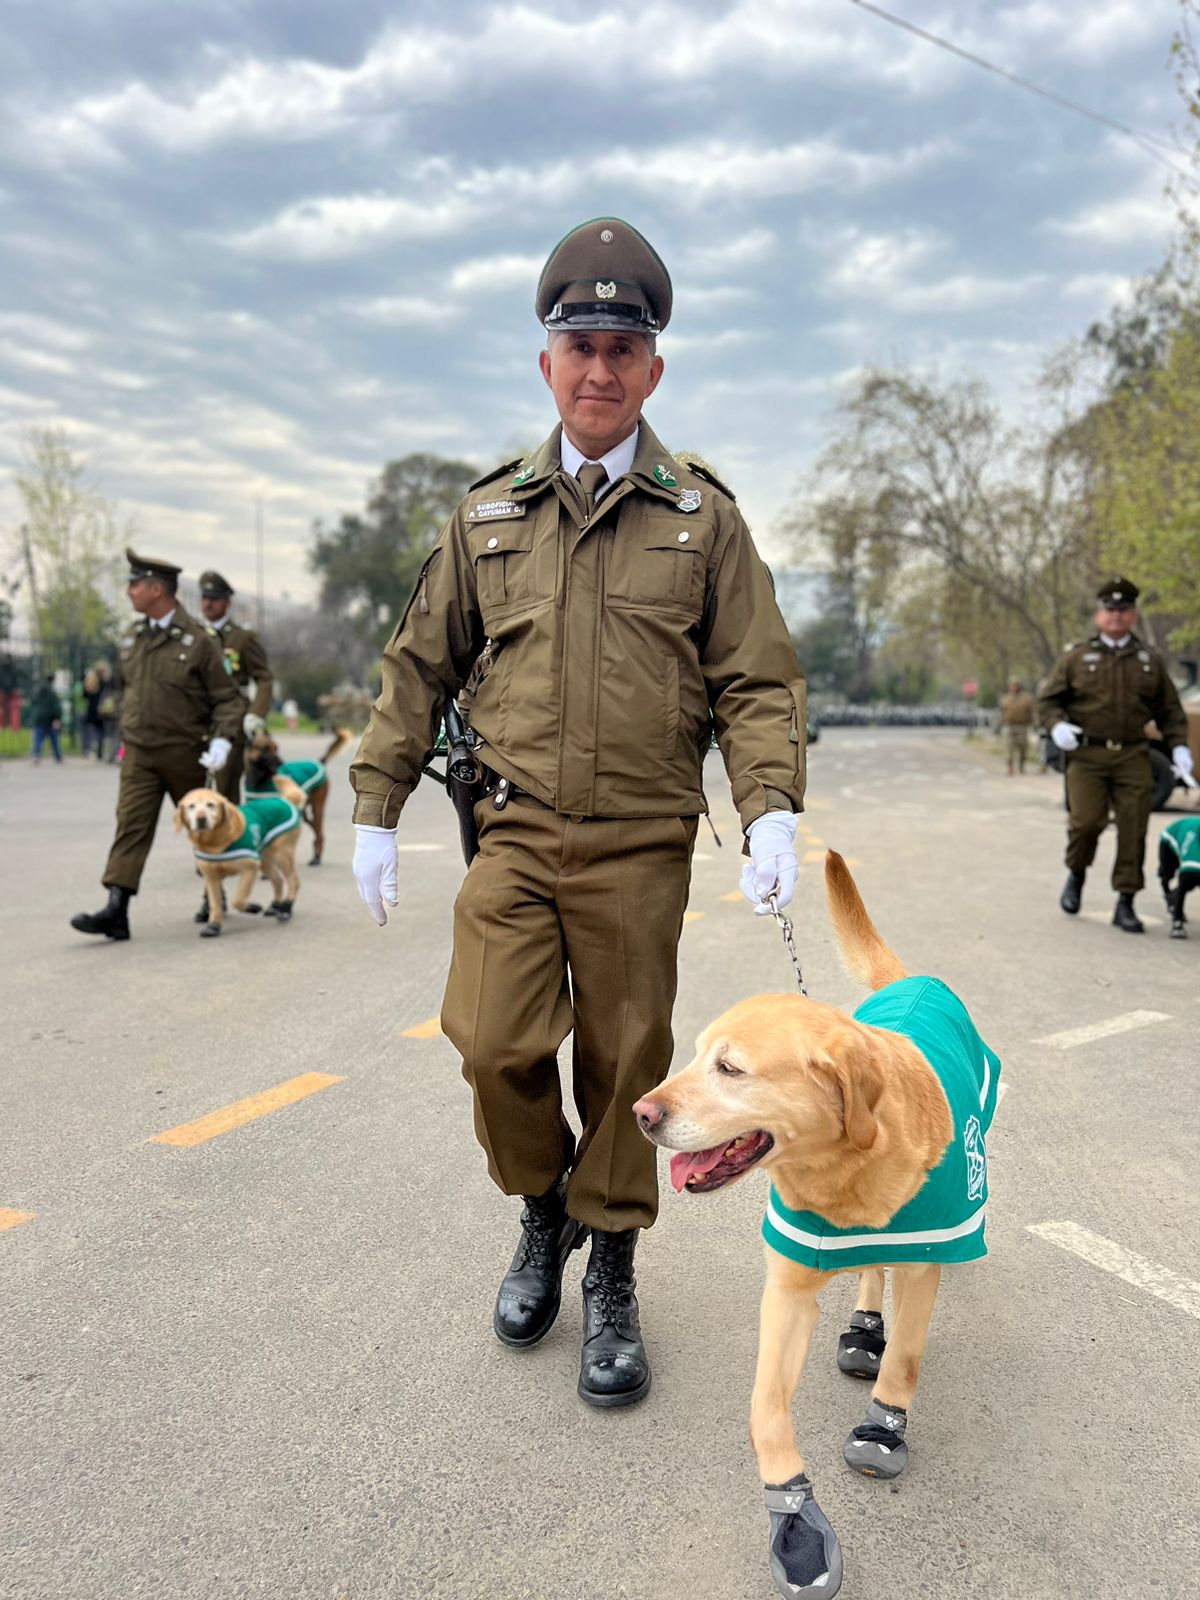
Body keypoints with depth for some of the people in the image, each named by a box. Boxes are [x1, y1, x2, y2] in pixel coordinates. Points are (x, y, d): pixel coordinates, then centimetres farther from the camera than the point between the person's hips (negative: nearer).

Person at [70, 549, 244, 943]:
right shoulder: (131, 638, 7)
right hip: (137, 753, 4)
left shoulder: (196, 640, -9)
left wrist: (222, 741, -20)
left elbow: (227, 698, -7)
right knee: (131, 825, -8)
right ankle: (116, 910, -15)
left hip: (184, 754, -4)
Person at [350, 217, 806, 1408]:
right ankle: (544, 1205, 23)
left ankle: (610, 1277, 27)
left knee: (624, 1063, 5)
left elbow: (757, 682, 2)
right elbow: (419, 666, 13)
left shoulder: (703, 517, 5)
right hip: (515, 833, 1)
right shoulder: (488, 514, 10)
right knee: (493, 1046, -10)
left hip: (642, 845, -1)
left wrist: (771, 810, -14)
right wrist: (375, 810, 9)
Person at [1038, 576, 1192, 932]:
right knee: (1087, 820, -15)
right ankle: (1076, 875, 15)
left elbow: (1170, 710, 17)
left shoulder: (1151, 661, 13)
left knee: (1133, 830, -3)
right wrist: (1057, 726, -11)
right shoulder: (1076, 657, 7)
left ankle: (1125, 904, 7)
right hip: (1086, 755, -2)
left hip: (1133, 756, 2)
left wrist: (1179, 746, 4)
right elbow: (1047, 699, 8)